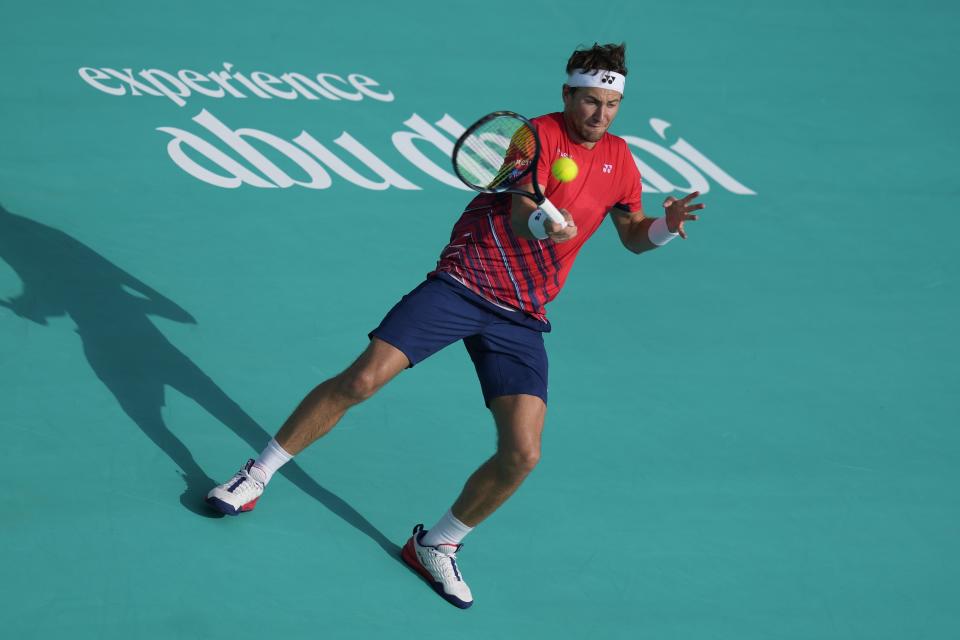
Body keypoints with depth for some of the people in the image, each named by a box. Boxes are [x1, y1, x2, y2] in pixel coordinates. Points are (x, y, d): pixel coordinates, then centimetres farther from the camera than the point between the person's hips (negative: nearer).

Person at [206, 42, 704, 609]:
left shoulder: (618, 157, 9)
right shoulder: (542, 135, -10)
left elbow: (633, 236, 23)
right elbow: (520, 218, -25)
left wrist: (665, 227, 0)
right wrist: (542, 223, -49)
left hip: (520, 318, 5)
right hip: (463, 283, -4)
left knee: (522, 455, -9)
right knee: (361, 380, -14)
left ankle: (436, 546, 15)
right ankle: (258, 475, 7)